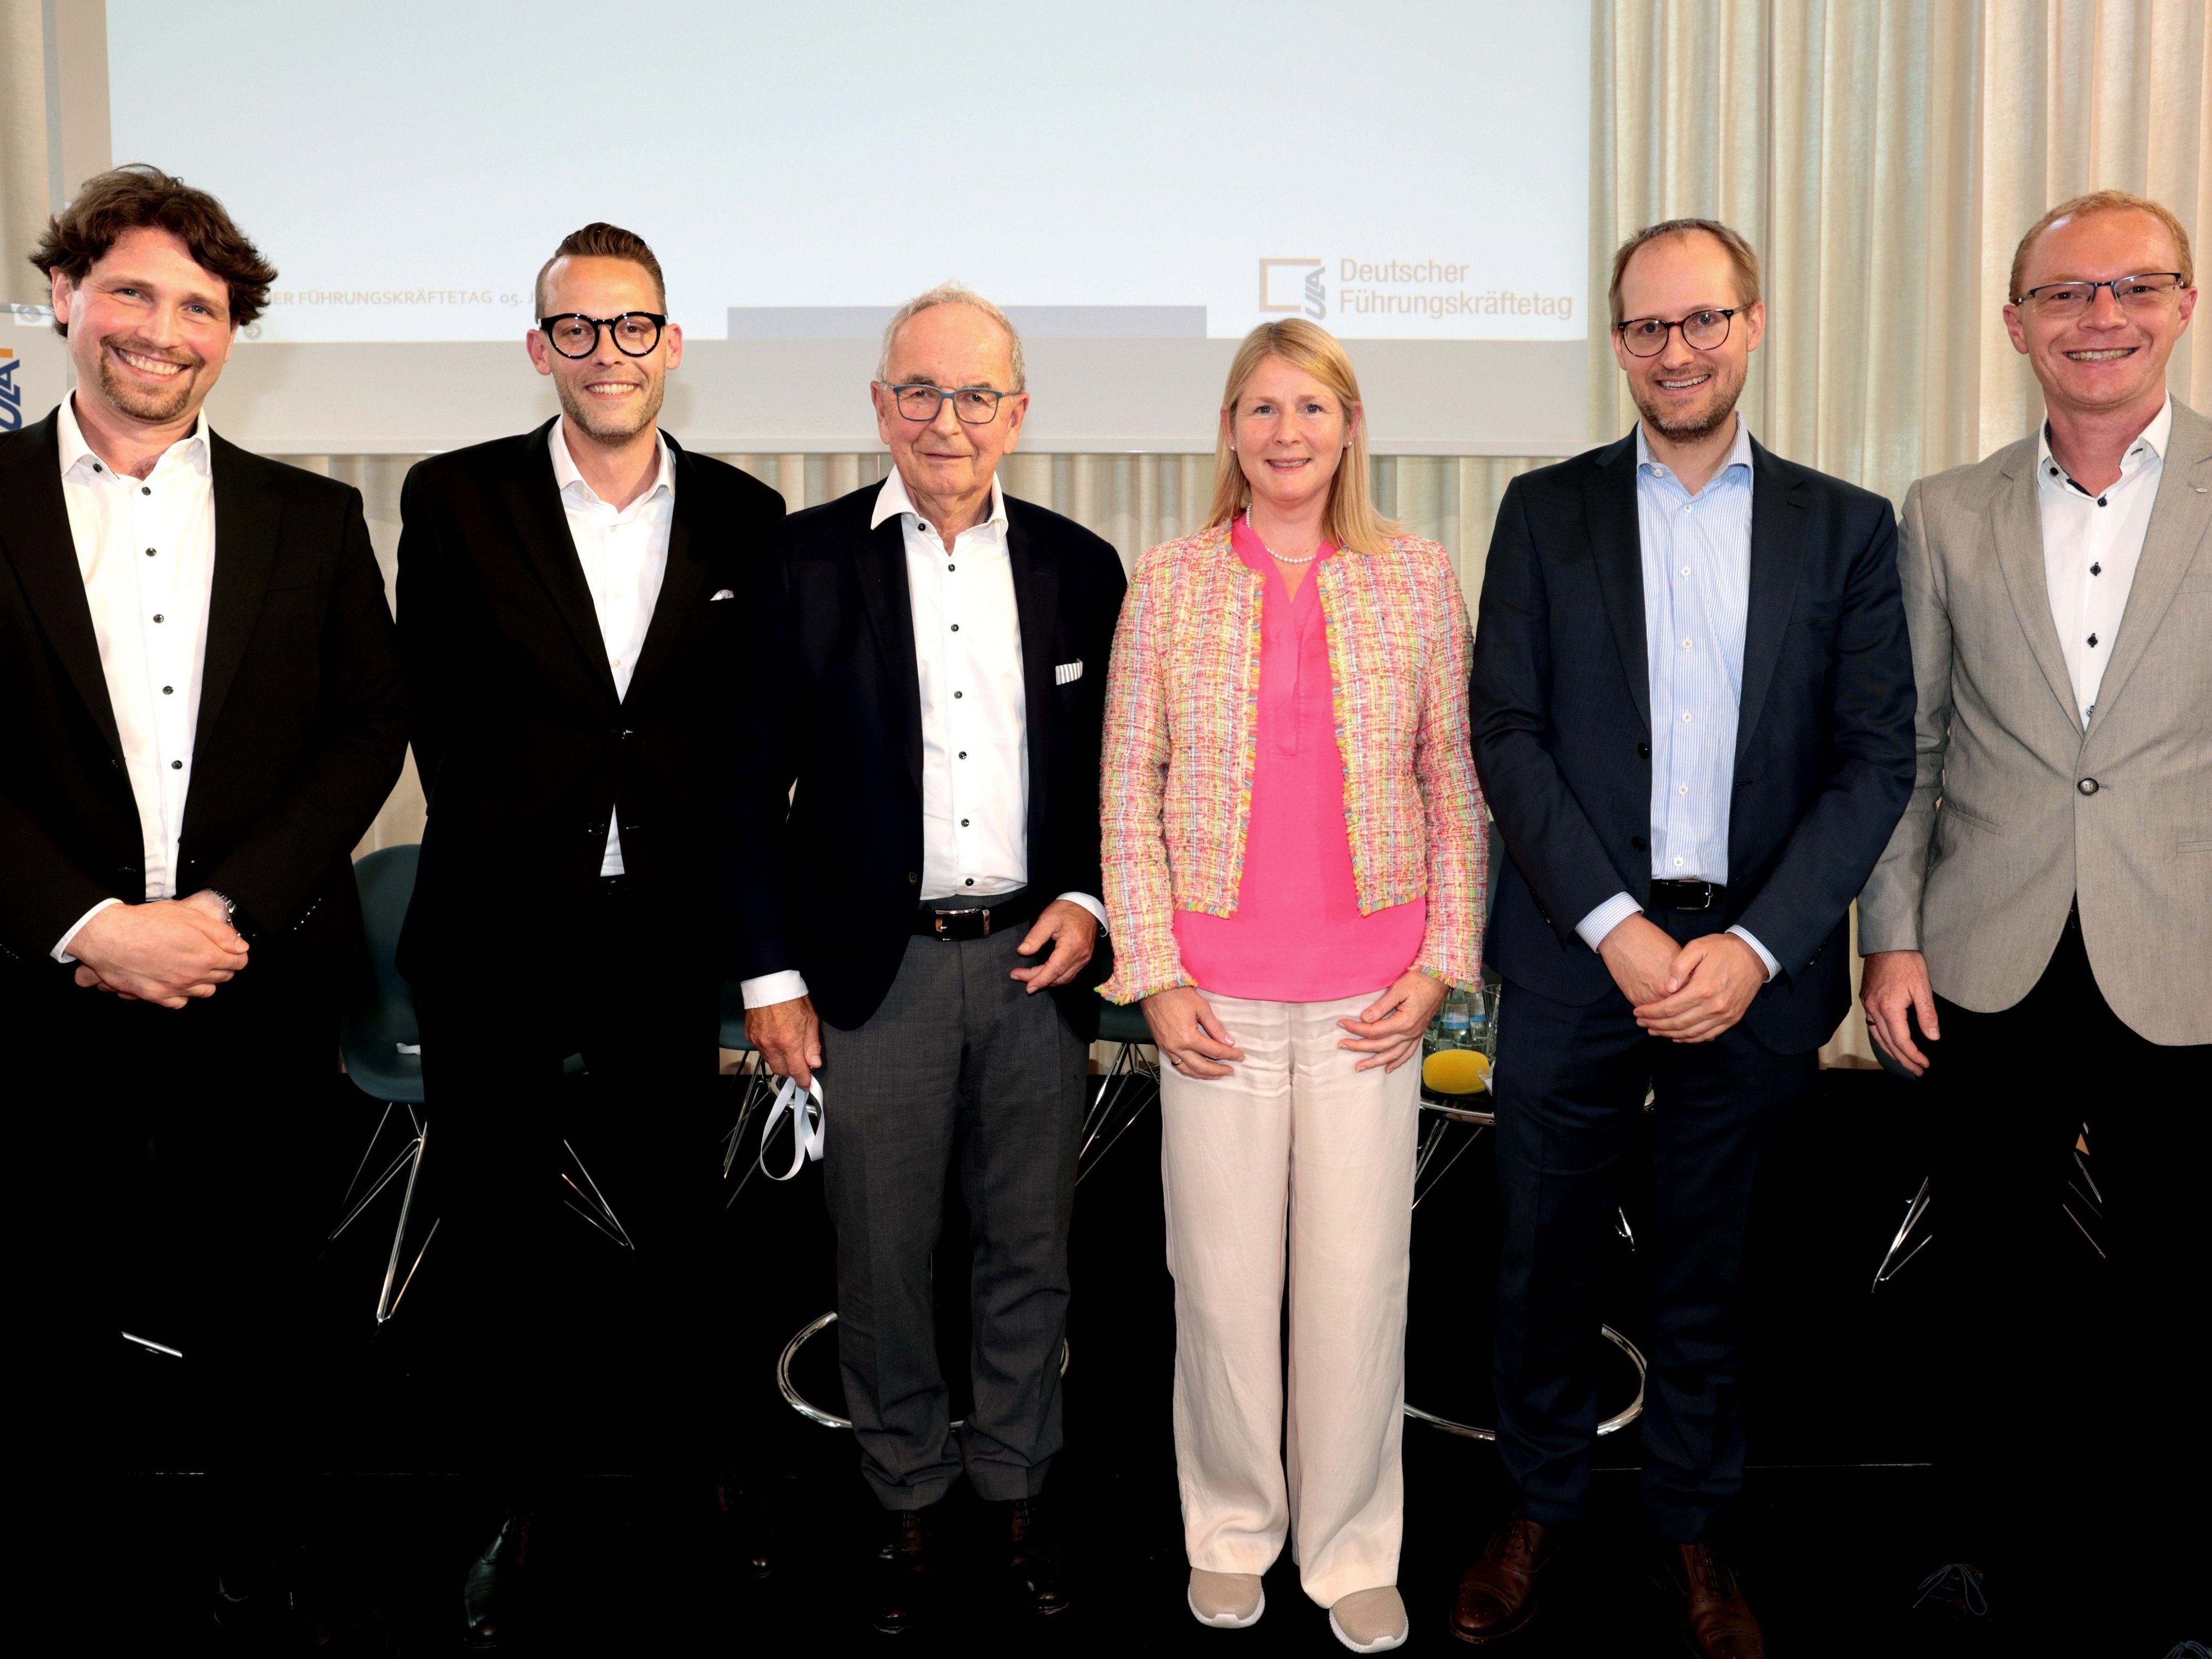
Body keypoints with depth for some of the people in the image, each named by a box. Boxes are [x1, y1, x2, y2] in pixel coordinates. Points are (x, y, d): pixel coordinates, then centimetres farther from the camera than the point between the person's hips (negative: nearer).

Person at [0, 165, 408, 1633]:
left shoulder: (313, 520, 6)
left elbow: (370, 729, 1)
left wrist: (228, 910, -10)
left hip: (260, 998, 1)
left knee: (260, 1316, 12)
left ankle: (267, 1574, 30)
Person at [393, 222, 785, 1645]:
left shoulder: (747, 518, 4)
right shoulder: (455, 500, 0)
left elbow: (756, 730, 5)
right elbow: (437, 716, 2)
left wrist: (736, 912, 0)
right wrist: (503, 849, 2)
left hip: (670, 933, 1)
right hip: (498, 935, -1)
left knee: (678, 1220, 12)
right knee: (498, 1232, 10)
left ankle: (688, 1475, 33)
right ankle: (522, 1502, 29)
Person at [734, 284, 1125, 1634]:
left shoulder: (1079, 567, 5)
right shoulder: (807, 560, -2)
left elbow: (1117, 768, 11)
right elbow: (758, 783, -1)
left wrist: (1089, 900, -5)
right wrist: (772, 972, -4)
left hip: (1036, 962, 2)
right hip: (874, 969, -1)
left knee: (1031, 1247, 13)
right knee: (883, 1256, 9)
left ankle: (1021, 1489, 32)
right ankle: (910, 1499, 29)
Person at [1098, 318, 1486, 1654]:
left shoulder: (1420, 578, 4)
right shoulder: (1172, 583, 2)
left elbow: (1456, 788, 6)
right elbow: (1129, 793, 1)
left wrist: (1442, 963, -1)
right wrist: (1156, 977, -4)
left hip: (1370, 986, 0)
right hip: (1219, 987, 0)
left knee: (1361, 1276, 5)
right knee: (1222, 1276, 8)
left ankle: (1353, 1546, 25)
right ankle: (1232, 1528, 29)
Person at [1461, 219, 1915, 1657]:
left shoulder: (1846, 527, 5)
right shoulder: (1547, 511, 4)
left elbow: (1877, 759, 0)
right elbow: (1506, 733, -3)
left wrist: (1752, 946, -12)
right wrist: (1616, 924, -12)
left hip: (1757, 969, 0)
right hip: (1579, 957, 0)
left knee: (1714, 1269, 13)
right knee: (1547, 1259, 10)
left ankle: (1694, 1523, 33)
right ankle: (1543, 1507, 31)